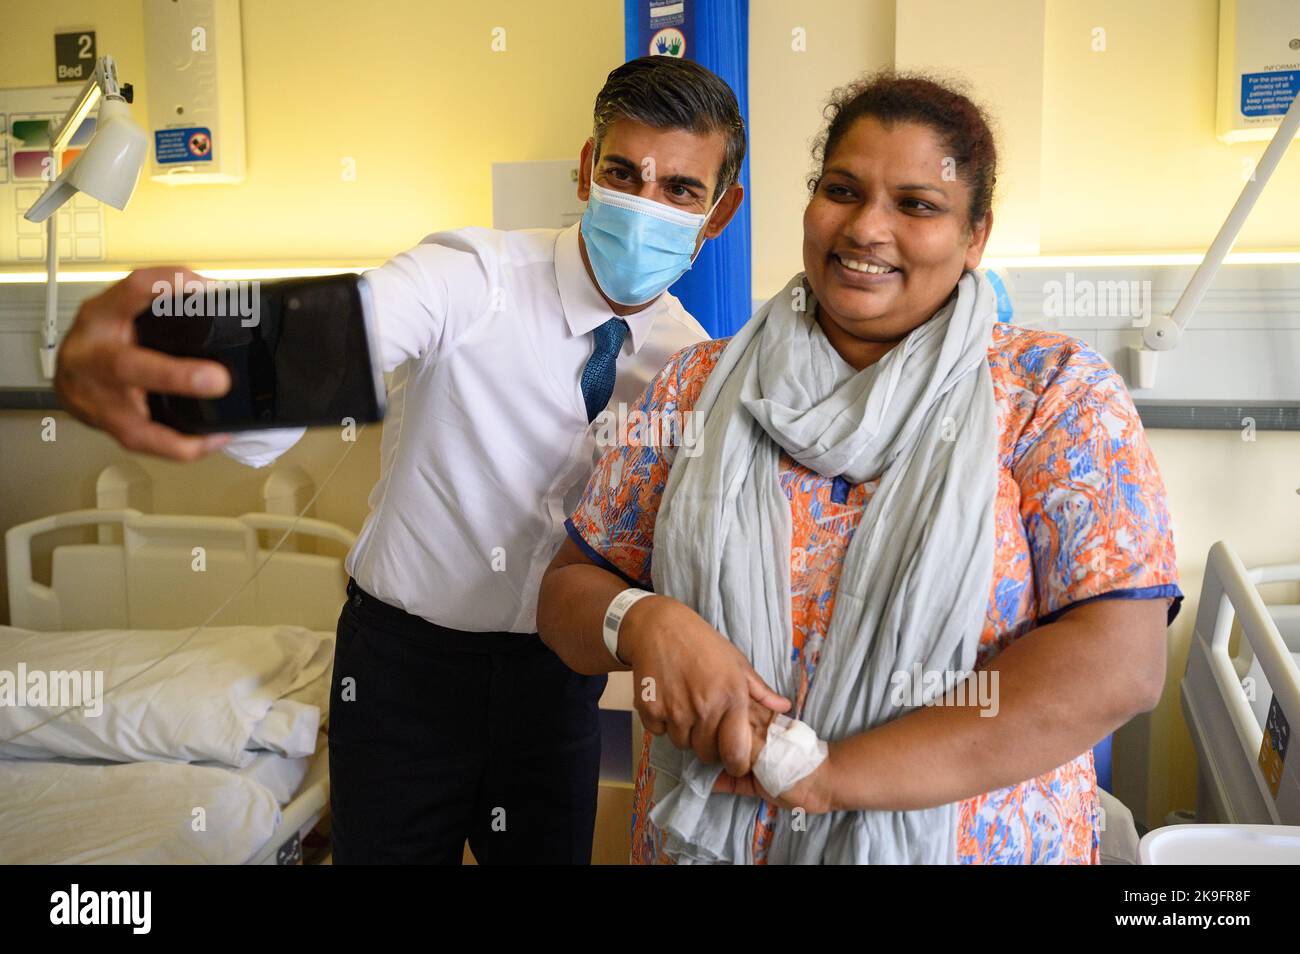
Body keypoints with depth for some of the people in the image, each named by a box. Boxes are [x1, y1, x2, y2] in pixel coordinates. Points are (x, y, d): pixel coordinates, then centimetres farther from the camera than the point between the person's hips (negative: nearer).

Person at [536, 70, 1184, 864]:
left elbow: (1119, 664, -18)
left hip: (967, 842, -2)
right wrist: (640, 621, -22)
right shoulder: (700, 385, -2)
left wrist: (818, 770, -21)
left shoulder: (1055, 392, -9)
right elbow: (569, 591, 2)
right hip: (703, 837, 3)